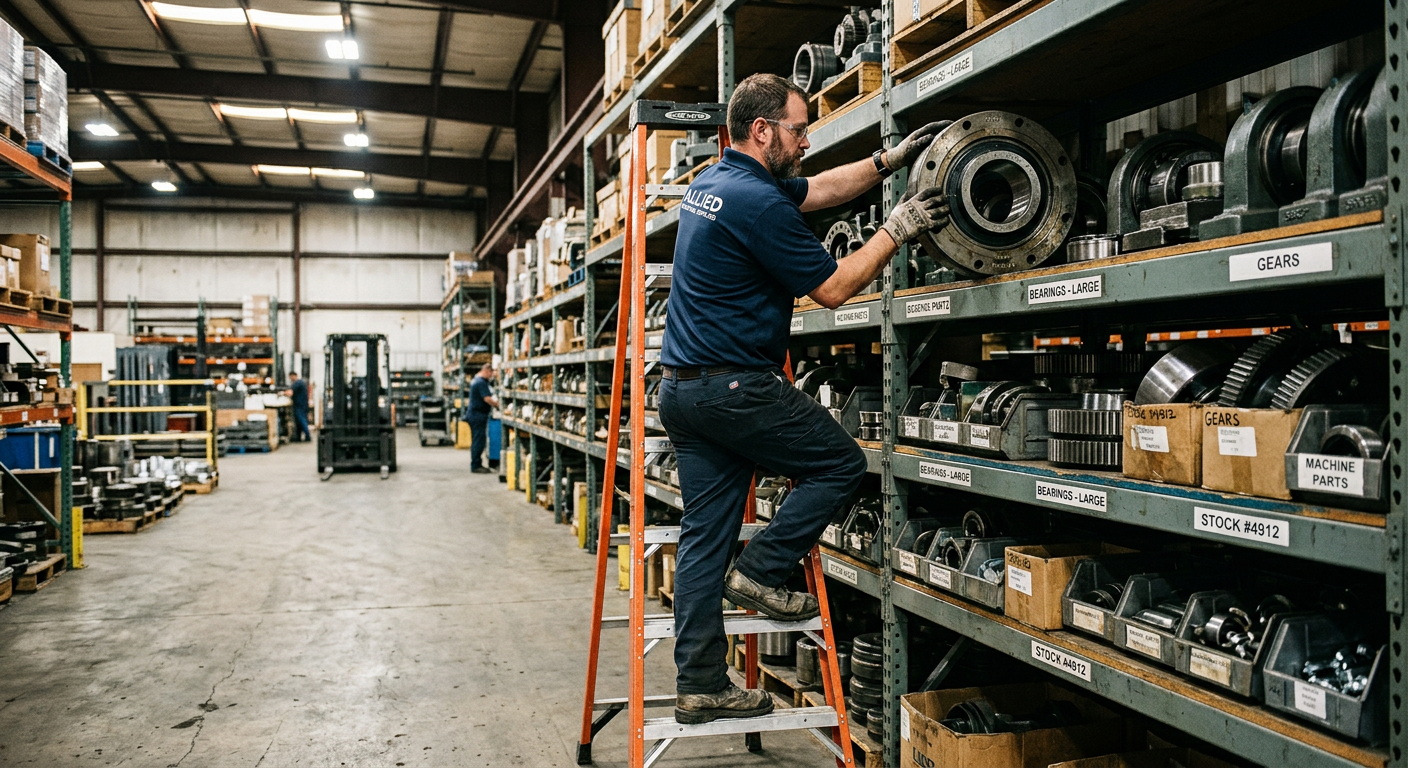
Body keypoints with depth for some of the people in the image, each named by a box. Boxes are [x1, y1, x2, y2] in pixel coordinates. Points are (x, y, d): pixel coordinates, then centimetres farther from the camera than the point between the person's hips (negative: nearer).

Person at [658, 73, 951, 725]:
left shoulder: (711, 182, 15)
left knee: (704, 536, 9)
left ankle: (700, 685, 15)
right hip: (734, 385, -9)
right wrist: (897, 231, -2)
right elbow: (833, 288, -10)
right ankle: (759, 572, 7)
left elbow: (820, 191, 25)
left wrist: (889, 160, 22)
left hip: (683, 388, 10)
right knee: (841, 464, 9)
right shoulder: (758, 202, -16)